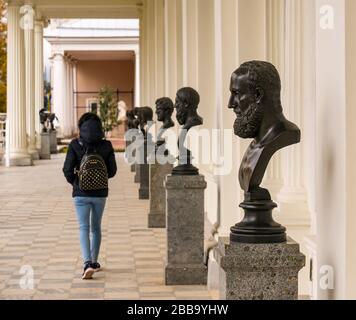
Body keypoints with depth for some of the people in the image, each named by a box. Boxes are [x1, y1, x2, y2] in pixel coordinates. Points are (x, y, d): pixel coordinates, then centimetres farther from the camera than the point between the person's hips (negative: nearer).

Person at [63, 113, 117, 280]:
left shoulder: (75, 145, -8)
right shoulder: (106, 146, -3)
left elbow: (67, 170, -10)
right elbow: (112, 171, 0)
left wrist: (74, 181, 9)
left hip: (81, 193, -2)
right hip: (100, 193, 2)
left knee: (84, 228, -2)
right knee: (96, 227, 18)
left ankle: (88, 263, -19)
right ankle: (94, 261, 28)